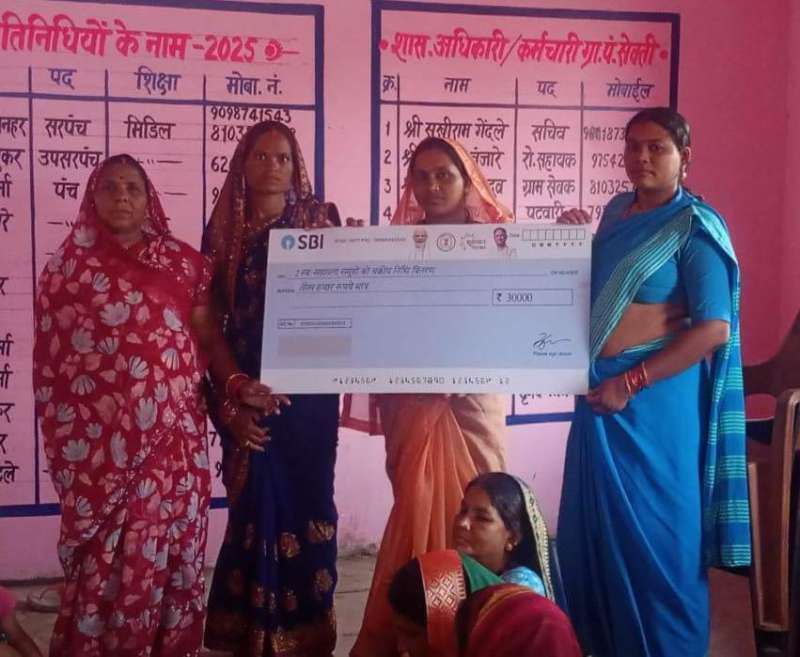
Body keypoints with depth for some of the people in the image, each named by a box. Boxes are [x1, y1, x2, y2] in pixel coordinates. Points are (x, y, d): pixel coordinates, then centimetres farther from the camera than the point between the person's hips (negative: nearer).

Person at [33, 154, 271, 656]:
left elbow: (209, 336, 3)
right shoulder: (67, 267, 4)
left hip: (173, 437, 1)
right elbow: (48, 362, 5)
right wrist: (61, 442, 2)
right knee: (102, 558, 2)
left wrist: (237, 383, -15)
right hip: (98, 442, -1)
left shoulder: (184, 262, 7)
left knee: (168, 550, 6)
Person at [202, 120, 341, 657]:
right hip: (247, 386, 0)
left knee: (304, 499, 3)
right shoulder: (224, 229, 7)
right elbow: (208, 319, 4)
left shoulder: (319, 219, 6)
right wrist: (228, 400, -3)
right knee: (258, 503, 1)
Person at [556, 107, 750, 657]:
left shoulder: (694, 227, -9)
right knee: (594, 526, 13)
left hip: (654, 395, -7)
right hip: (601, 388, 7)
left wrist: (630, 383, -18)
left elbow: (714, 328, -17)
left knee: (653, 531, 2)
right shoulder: (617, 212, 11)